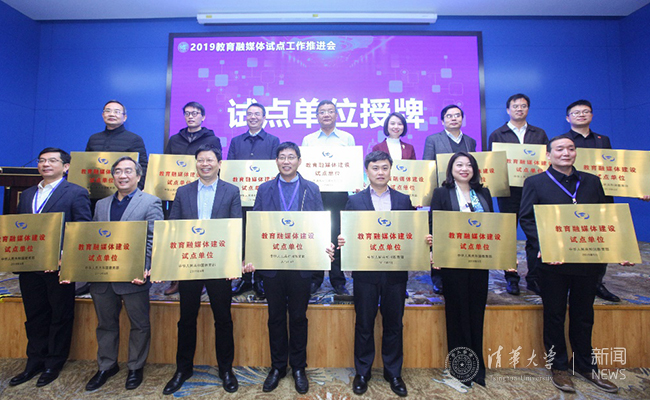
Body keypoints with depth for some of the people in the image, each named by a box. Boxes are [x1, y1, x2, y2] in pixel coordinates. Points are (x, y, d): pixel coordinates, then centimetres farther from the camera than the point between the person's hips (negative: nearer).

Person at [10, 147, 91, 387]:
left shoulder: (76, 194, -6)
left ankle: (54, 364, 24)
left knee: (60, 317, 8)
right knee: (34, 317, 16)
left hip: (59, 267, -6)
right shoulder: (27, 195, 15)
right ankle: (35, 362, 32)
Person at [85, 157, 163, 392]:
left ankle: (136, 368, 27)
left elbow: (154, 240, -11)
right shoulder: (101, 205, 14)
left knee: (139, 325, 8)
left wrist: (145, 269, -21)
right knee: (106, 324, 19)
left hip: (132, 277, -5)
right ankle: (106, 366, 36)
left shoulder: (150, 203, -4)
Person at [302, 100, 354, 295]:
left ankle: (338, 281, 13)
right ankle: (315, 278, 18)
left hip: (339, 192, -1)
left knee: (338, 235, 1)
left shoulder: (347, 138, 11)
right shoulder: (308, 140, 13)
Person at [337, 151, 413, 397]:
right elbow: (345, 233, 1)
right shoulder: (355, 201, 3)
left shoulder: (404, 200, 7)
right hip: (365, 272, -1)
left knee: (394, 324, 13)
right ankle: (362, 372, 30)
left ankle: (393, 372, 32)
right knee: (364, 324, 10)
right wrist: (342, 241, -20)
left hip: (395, 272, 1)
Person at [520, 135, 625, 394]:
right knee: (554, 316, 9)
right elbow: (526, 218, -6)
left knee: (584, 315, 17)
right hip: (553, 262, -3)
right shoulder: (535, 183, -1)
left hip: (587, 261, 4)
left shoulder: (592, 181, 11)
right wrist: (543, 246, -19)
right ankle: (558, 367, 24)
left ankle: (586, 366, 34)